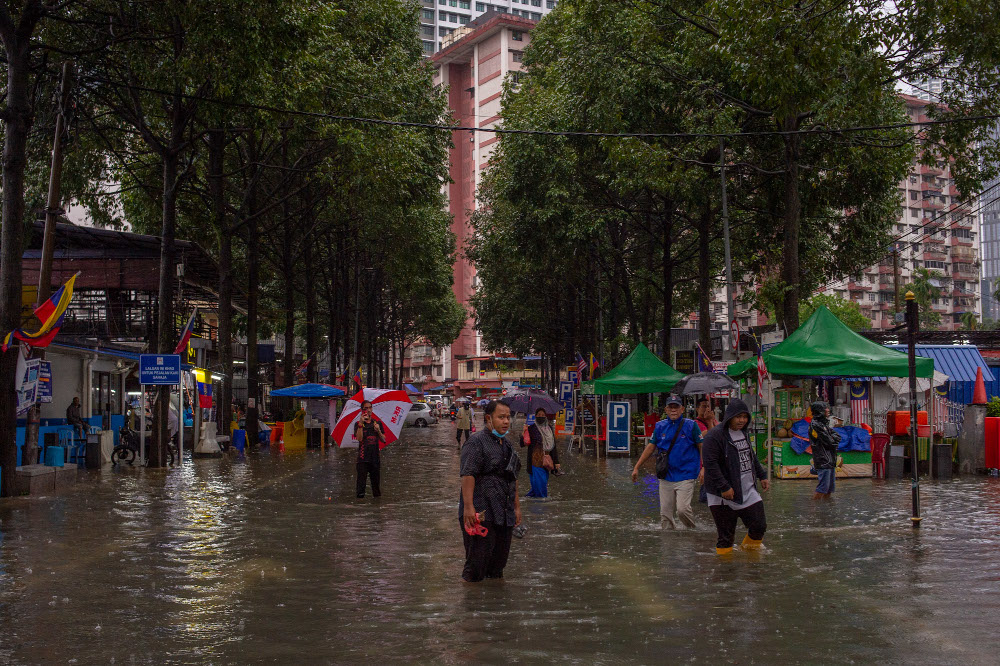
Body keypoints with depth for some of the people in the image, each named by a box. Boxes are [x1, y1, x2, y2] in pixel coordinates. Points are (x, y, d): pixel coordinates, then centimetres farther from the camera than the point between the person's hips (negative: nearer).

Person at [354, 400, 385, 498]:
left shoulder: (377, 423, 12)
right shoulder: (358, 424, 2)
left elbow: (383, 440, 11)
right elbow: (359, 438, -14)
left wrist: (378, 431, -7)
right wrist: (361, 423, -19)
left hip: (375, 457, 3)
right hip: (363, 458, -3)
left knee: (376, 481, 8)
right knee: (361, 482, -7)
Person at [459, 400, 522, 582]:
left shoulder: (506, 444, 18)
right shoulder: (476, 442, -9)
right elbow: (468, 475, -19)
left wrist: (517, 506, 22)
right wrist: (468, 506, -26)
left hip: (504, 514, 8)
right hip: (481, 513, -8)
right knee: (479, 558, -8)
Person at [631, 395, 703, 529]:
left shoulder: (691, 425, -1)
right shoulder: (660, 426, 8)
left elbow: (701, 447, 2)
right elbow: (651, 447, 14)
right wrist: (636, 468, 12)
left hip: (685, 476, -4)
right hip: (666, 476, 4)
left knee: (682, 509, -17)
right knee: (665, 513, 2)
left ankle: (694, 532, 9)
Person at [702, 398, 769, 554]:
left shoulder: (743, 433, 12)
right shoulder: (715, 435, -16)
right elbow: (710, 464, -21)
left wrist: (762, 476, 22)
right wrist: (724, 487, -24)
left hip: (748, 493, 8)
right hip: (723, 498, -7)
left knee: (759, 526, 10)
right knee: (726, 536, 0)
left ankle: (748, 549, 36)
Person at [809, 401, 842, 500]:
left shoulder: (824, 424, 18)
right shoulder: (815, 425, -13)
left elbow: (838, 437, 11)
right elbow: (829, 442, -16)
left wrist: (832, 438, -7)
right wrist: (833, 439, 3)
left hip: (830, 461, 10)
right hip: (823, 461, -10)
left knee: (830, 488, 11)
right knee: (823, 487, -14)